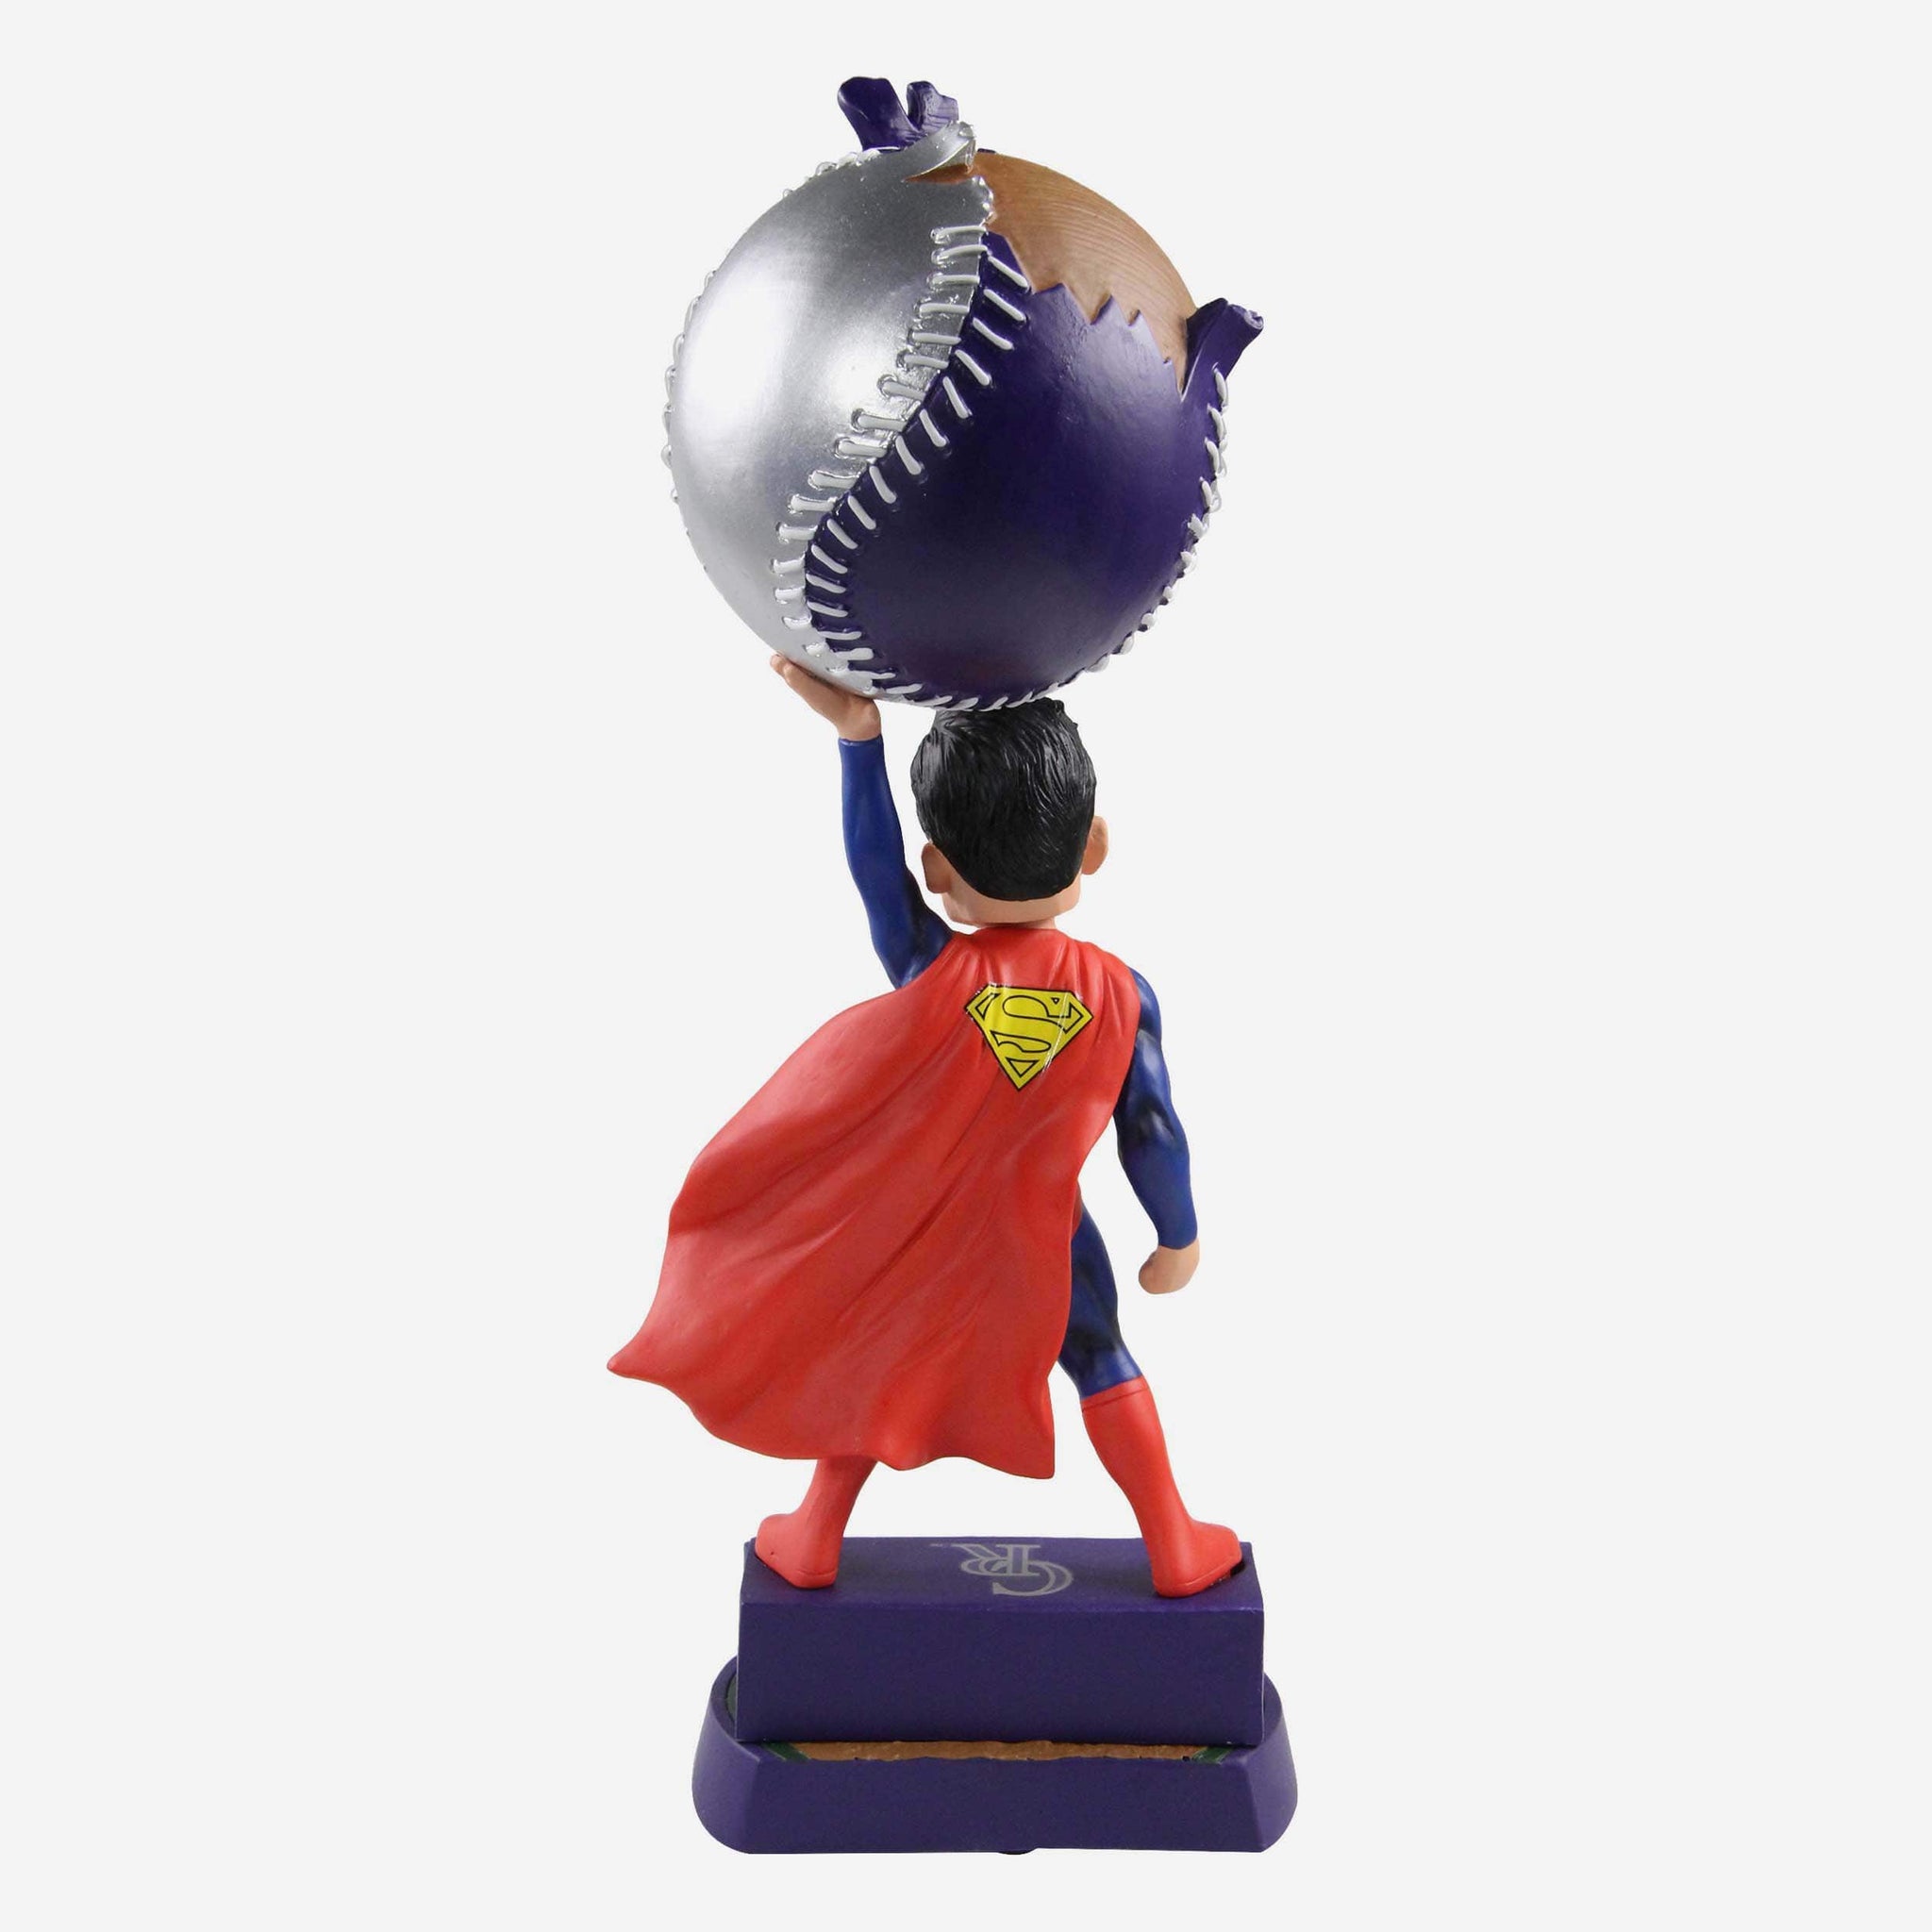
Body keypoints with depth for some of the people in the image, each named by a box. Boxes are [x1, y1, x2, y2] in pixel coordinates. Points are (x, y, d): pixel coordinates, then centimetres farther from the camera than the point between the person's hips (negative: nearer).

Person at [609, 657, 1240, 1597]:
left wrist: (857, 734, -15)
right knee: (1103, 1367, 21)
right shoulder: (1122, 994, -14)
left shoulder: (930, 972, -20)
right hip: (1045, 1234, 1)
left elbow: (874, 868, -14)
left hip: (913, 1228, 0)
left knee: (870, 1364, 21)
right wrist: (1178, 1241, 8)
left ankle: (814, 1540, 35)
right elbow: (1151, 1136, -7)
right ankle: (1176, 1549, 31)